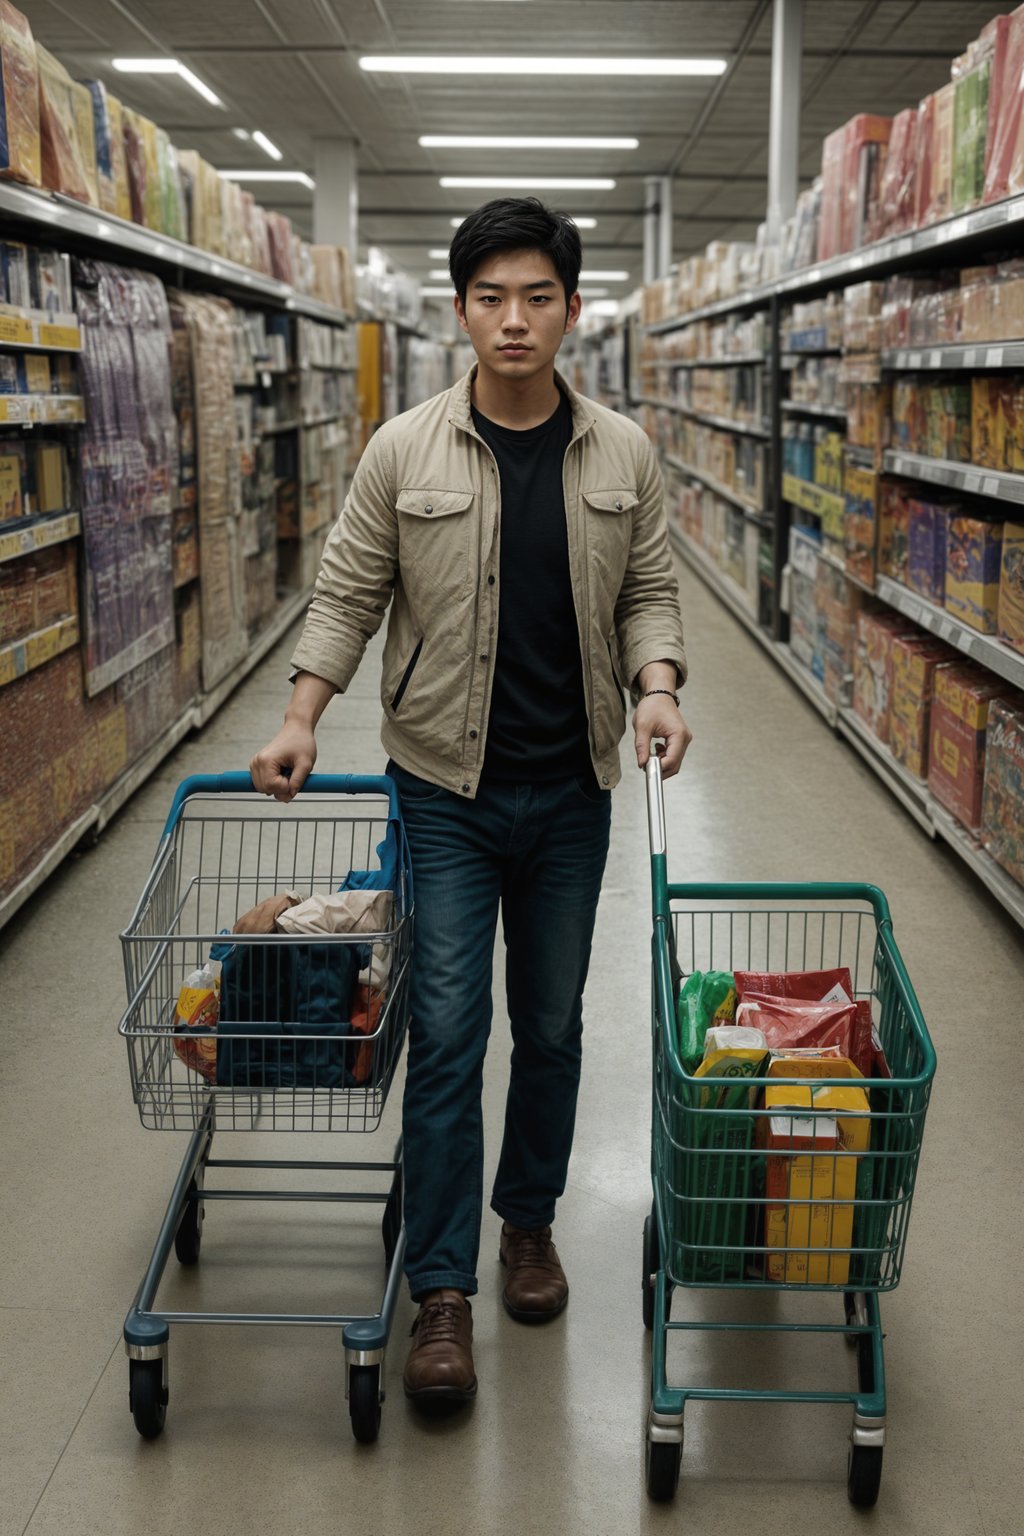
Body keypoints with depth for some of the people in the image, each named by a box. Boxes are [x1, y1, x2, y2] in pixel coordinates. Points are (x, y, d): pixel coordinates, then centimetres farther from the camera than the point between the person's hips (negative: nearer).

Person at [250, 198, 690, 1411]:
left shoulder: (622, 455, 1)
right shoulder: (404, 451, -4)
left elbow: (647, 592, 6)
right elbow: (349, 595, 1)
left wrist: (657, 685, -12)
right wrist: (301, 717, -8)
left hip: (571, 789, 2)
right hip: (444, 787, -2)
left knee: (551, 1024, 14)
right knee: (447, 1031, -2)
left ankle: (529, 1220, 35)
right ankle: (441, 1289, 8)